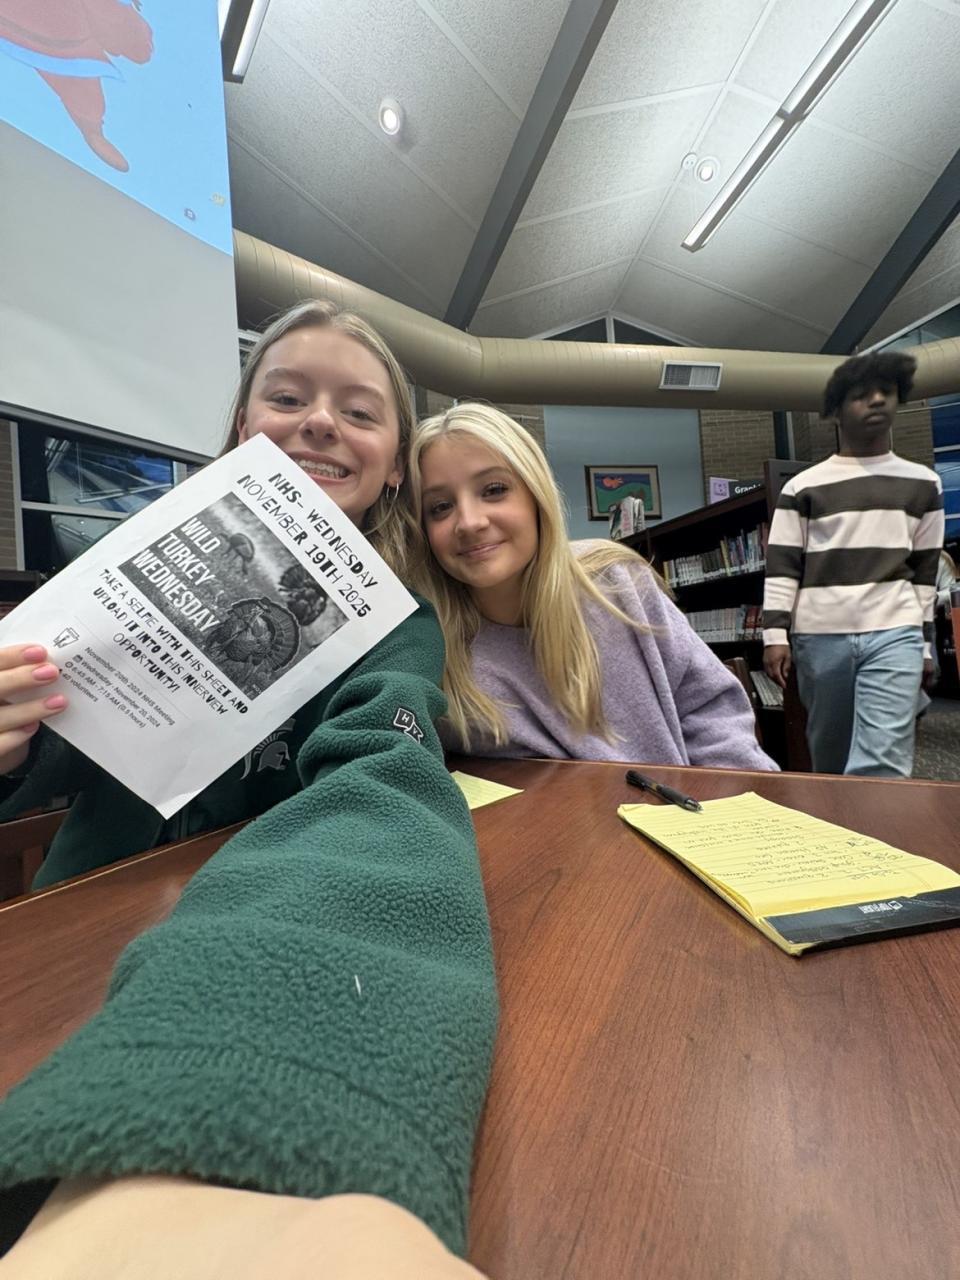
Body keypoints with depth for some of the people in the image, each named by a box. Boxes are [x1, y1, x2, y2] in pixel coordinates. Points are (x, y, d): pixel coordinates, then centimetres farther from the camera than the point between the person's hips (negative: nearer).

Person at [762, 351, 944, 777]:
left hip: (895, 634, 1)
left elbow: (926, 571, 13)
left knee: (883, 760, -10)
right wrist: (775, 635, -9)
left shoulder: (924, 484, 13)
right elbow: (781, 567, -1)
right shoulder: (802, 486, 4)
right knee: (829, 752, 10)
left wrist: (925, 643, 10)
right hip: (820, 635, -1)